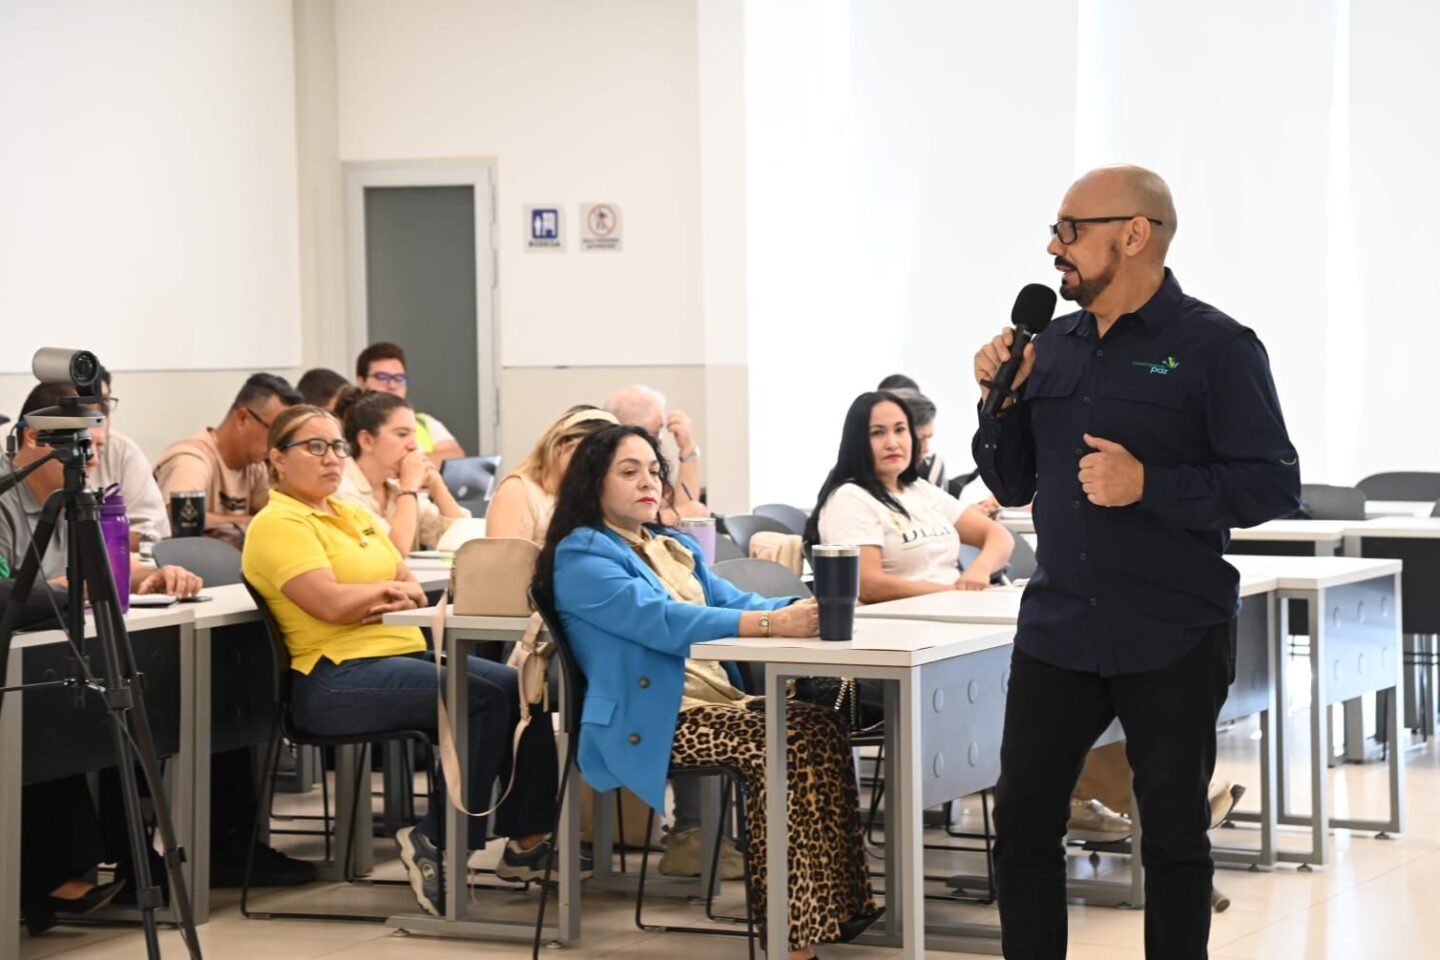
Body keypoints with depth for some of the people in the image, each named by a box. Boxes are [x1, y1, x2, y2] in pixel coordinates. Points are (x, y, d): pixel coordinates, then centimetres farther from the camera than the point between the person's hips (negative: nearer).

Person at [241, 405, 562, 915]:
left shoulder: (355, 515, 21)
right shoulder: (278, 523, -6)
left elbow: (412, 589, 14)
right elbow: (330, 604, -18)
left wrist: (393, 597, -9)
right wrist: (386, 587, -1)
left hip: (404, 652, 8)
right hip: (337, 677, -8)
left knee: (522, 688, -11)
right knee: (483, 697, -25)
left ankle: (528, 839, -6)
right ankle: (437, 843, -16)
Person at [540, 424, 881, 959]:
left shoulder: (676, 548, 25)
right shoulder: (582, 557, -4)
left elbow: (731, 602, 14)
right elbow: (662, 621, -19)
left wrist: (801, 609, -9)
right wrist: (773, 624, -30)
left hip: (719, 698, 8)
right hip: (651, 724, -8)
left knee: (824, 728, -18)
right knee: (784, 745, -27)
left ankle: (835, 908, -23)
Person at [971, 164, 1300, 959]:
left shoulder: (1215, 347, -8)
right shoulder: (1051, 345, 9)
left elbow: (1273, 484, -13)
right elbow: (1013, 487, 14)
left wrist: (1149, 486, -21)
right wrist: (1001, 402, -2)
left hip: (1172, 642, -5)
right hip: (1057, 629, 5)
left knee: (1173, 834, 6)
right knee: (1021, 819, 5)